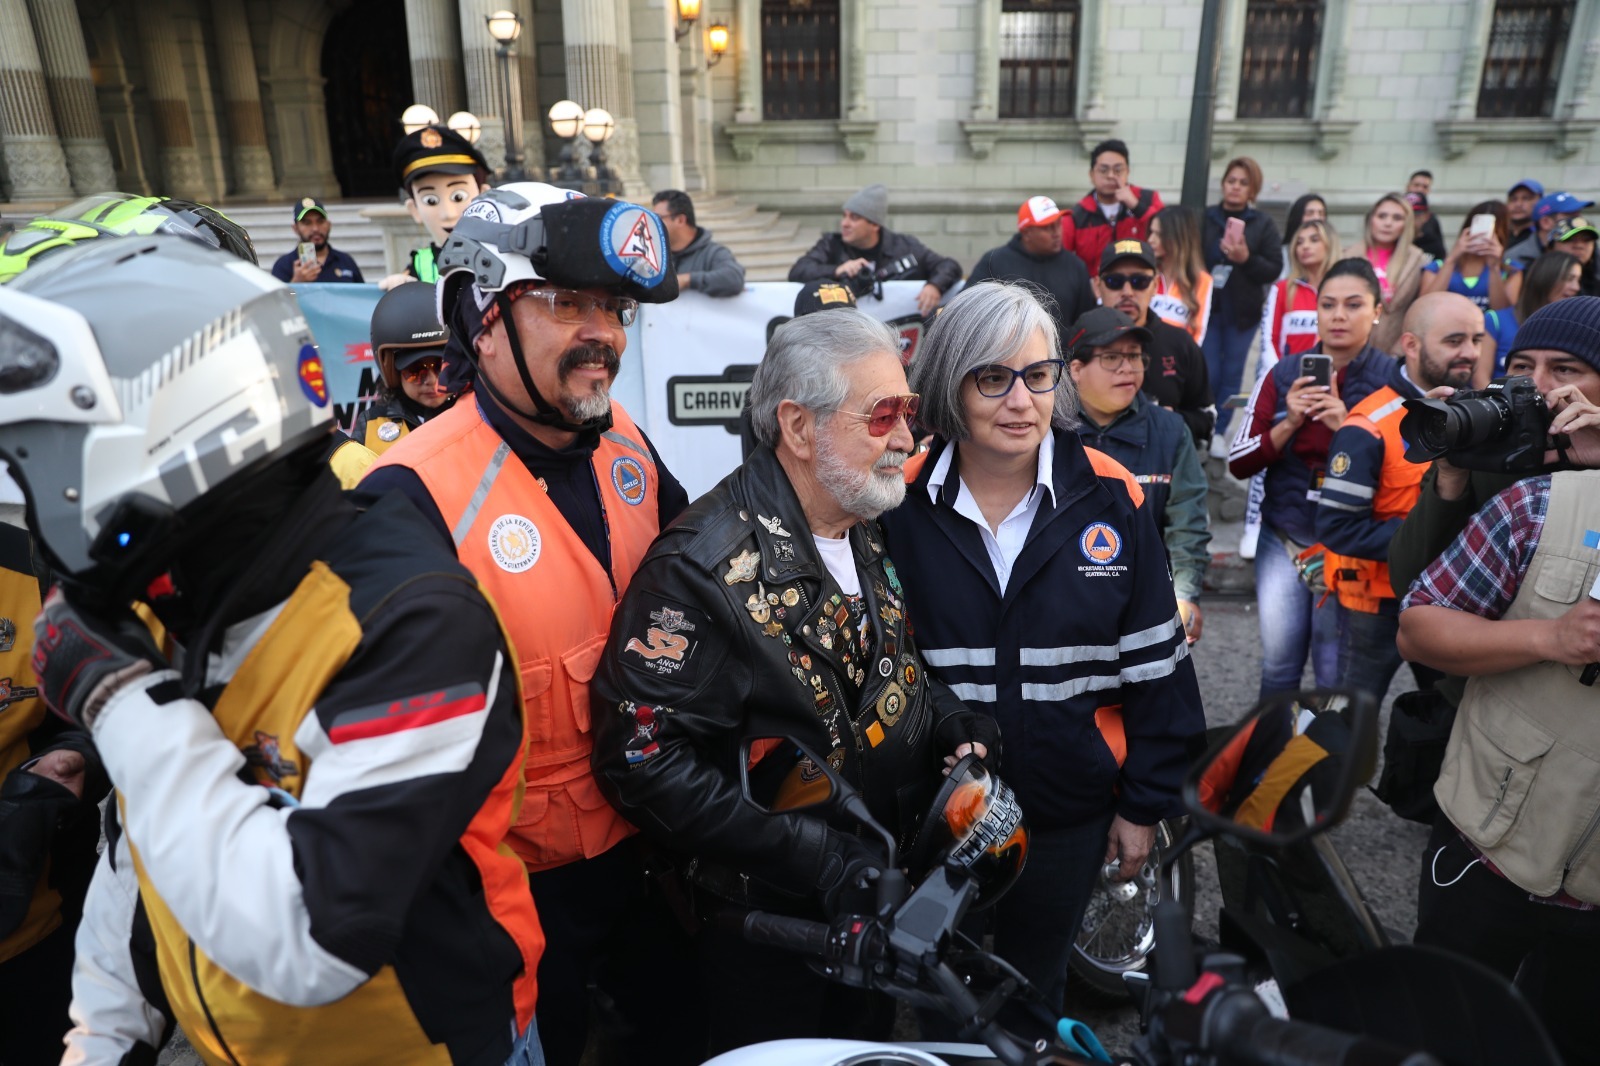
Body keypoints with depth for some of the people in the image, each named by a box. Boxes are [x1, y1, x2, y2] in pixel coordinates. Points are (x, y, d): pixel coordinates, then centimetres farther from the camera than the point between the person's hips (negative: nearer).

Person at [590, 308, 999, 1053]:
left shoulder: (870, 537, 3)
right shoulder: (706, 568, -24)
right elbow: (642, 756, -28)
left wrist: (953, 726, -5)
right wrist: (817, 858, -28)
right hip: (766, 929, -7)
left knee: (870, 1043, 27)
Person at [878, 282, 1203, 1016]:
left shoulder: (1111, 500, -9)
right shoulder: (900, 506, -12)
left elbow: (1153, 667, -2)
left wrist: (1146, 804, 1)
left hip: (1069, 818, 1)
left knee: (1035, 988, 23)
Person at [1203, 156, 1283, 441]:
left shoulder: (1263, 225, 3)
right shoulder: (1203, 219, 1)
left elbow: (1274, 269, -2)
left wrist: (1246, 259, -18)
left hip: (1242, 312, 1)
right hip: (1207, 308, -1)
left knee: (1232, 374, 6)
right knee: (1208, 373, -3)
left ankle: (1219, 432, 17)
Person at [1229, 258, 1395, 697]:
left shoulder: (1393, 380, -3)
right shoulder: (1283, 375, 3)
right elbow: (1239, 462, 1)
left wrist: (1347, 426, -21)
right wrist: (1289, 423, -14)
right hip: (1284, 535, 2)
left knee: (1336, 668, 3)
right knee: (1279, 658, 4)